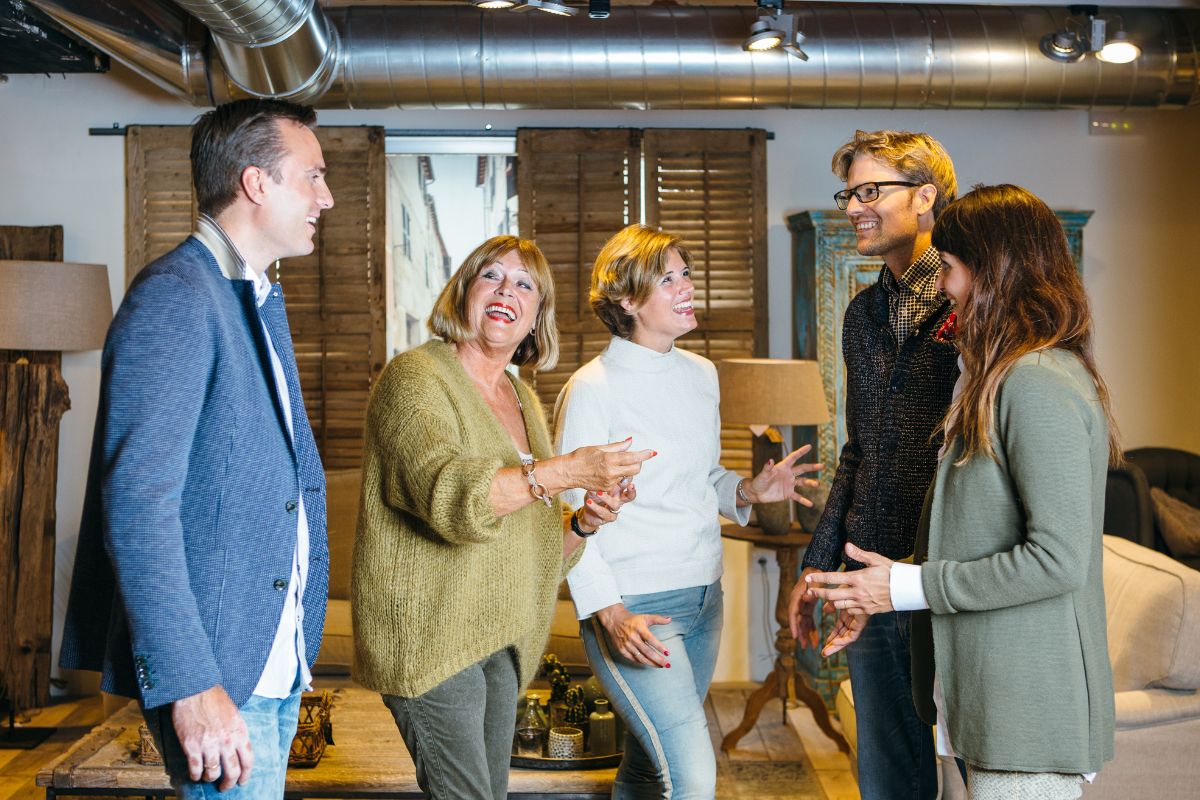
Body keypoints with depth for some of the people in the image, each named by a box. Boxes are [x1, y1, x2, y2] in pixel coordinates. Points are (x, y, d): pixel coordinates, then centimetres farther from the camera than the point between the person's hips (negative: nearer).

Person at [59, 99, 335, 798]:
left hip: (279, 658, 9)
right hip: (217, 669, -9)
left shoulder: (263, 299, 16)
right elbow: (135, 506, -22)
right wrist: (191, 687, -25)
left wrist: (300, 642, 15)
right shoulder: (175, 299, -15)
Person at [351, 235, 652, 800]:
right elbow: (447, 492, -26)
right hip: (429, 634, -7)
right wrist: (565, 471, -28)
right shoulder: (416, 376, -7)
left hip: (503, 641, 8)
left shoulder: (524, 399, 15)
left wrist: (582, 525, 0)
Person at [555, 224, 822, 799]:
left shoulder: (701, 374, 10)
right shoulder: (592, 389, -11)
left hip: (703, 597, 7)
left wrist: (748, 491, 1)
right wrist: (610, 615, -20)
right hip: (634, 605, -7)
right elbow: (571, 516, -12)